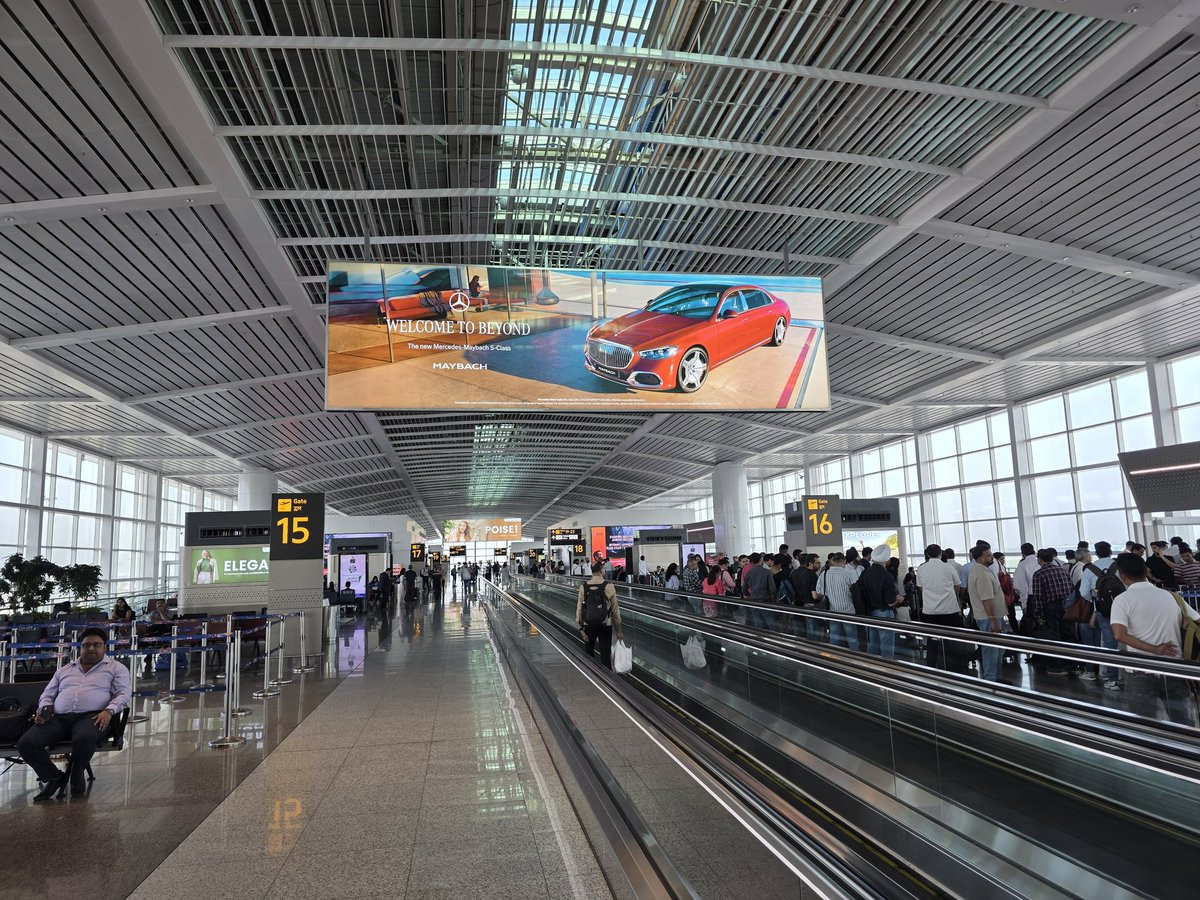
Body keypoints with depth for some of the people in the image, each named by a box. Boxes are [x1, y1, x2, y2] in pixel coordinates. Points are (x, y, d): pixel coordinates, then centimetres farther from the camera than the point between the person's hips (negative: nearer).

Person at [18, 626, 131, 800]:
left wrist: (109, 710, -15)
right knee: (25, 743, -20)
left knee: (83, 739, -38)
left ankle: (76, 776, -7)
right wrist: (44, 709, 5)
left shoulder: (116, 668, 14)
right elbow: (47, 694, 28)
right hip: (59, 718, 5)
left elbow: (123, 694, 4)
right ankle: (54, 777, -1)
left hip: (91, 716, -4)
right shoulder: (65, 670, 29)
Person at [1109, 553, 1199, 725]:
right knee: (1183, 725, 18)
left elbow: (1120, 635, -21)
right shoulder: (1170, 595, 5)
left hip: (1141, 673, -3)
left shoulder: (1123, 599, -7)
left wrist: (1155, 649, -14)